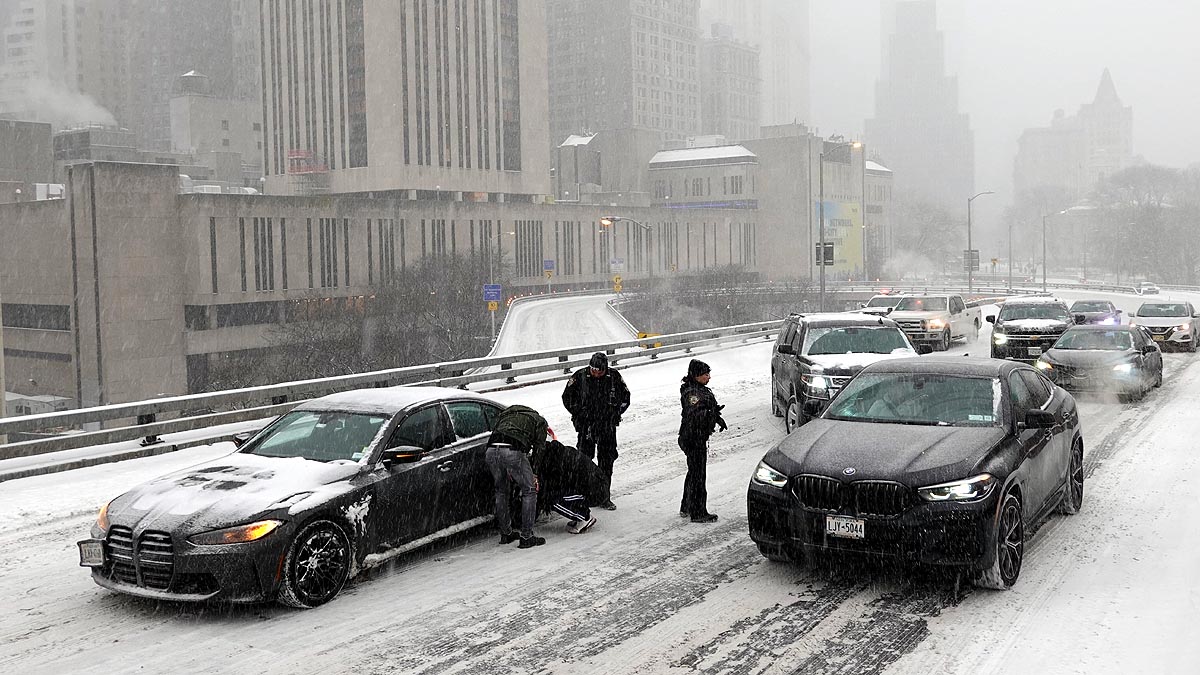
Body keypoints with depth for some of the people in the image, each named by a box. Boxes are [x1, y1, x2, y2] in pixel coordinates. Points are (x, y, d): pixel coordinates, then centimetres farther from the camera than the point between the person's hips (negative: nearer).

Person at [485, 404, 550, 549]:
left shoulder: (504, 414, 38)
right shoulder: (539, 421, 25)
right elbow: (539, 449, 18)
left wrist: (509, 473, 33)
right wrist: (533, 474, 28)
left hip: (491, 451, 5)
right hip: (513, 451, -5)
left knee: (501, 491, 24)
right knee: (529, 491, 11)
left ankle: (506, 534, 32)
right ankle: (526, 537, 9)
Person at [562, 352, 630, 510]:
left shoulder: (614, 377, -2)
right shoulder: (580, 376, -7)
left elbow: (625, 397, 11)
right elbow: (567, 397, 4)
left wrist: (615, 414, 4)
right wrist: (578, 414, 0)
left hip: (608, 426, 1)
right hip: (586, 425, -1)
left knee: (607, 460, 3)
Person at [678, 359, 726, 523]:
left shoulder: (701, 390, 11)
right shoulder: (691, 393, -20)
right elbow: (694, 414, -29)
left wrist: (718, 419, 16)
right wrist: (712, 413, -37)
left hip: (698, 437, 11)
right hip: (693, 439, -11)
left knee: (694, 473, 19)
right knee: (698, 474, -4)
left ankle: (686, 508, 31)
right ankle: (697, 513, 3)